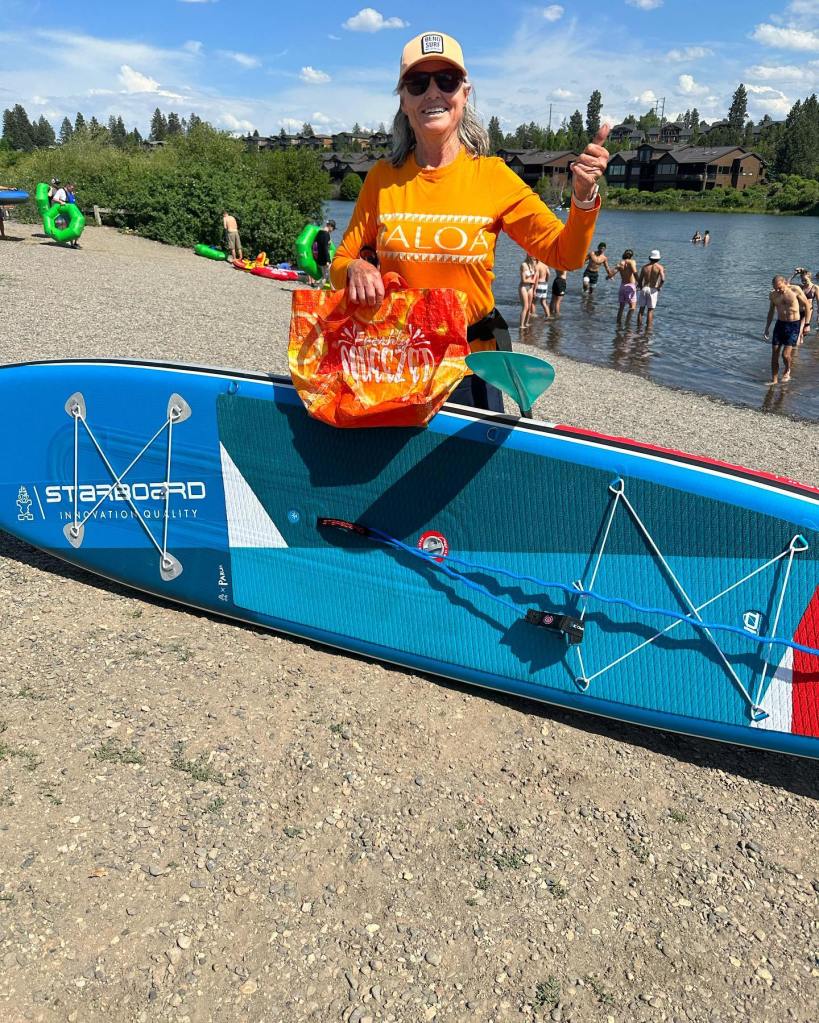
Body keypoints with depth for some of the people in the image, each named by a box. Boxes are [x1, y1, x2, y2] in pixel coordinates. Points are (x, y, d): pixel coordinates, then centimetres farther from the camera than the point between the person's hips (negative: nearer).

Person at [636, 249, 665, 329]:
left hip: (644, 289, 2)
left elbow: (639, 280, 3)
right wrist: (658, 287, 1)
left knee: (641, 309, 8)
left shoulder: (644, 267, 5)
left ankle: (638, 327, 8)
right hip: (653, 290, -2)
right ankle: (648, 327, 2)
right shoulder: (660, 267, -2)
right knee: (650, 310, 3)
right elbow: (663, 279, -15)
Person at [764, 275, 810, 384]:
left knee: (785, 354, -13)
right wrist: (767, 328, 16)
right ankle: (773, 379, 13)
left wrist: (806, 324, -3)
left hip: (794, 325, -4)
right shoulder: (773, 295, 2)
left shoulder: (795, 290, -11)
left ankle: (787, 372, 17)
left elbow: (807, 306, -2)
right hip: (780, 324, 4)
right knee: (774, 354, 1)